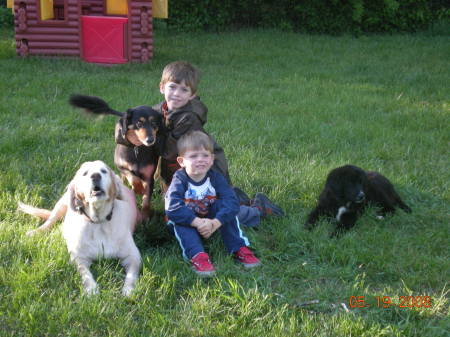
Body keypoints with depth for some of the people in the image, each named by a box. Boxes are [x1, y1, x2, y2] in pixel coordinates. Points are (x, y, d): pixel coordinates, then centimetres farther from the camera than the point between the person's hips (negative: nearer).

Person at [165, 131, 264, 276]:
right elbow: (172, 208, -37)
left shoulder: (215, 177, -15)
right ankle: (197, 255, -44)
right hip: (186, 226, -2)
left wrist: (214, 223, -42)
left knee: (226, 208, -23)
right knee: (177, 218, -33)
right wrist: (198, 222, -45)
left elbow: (231, 201, -28)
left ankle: (239, 249, -24)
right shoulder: (180, 180, -22)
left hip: (211, 221, 2)